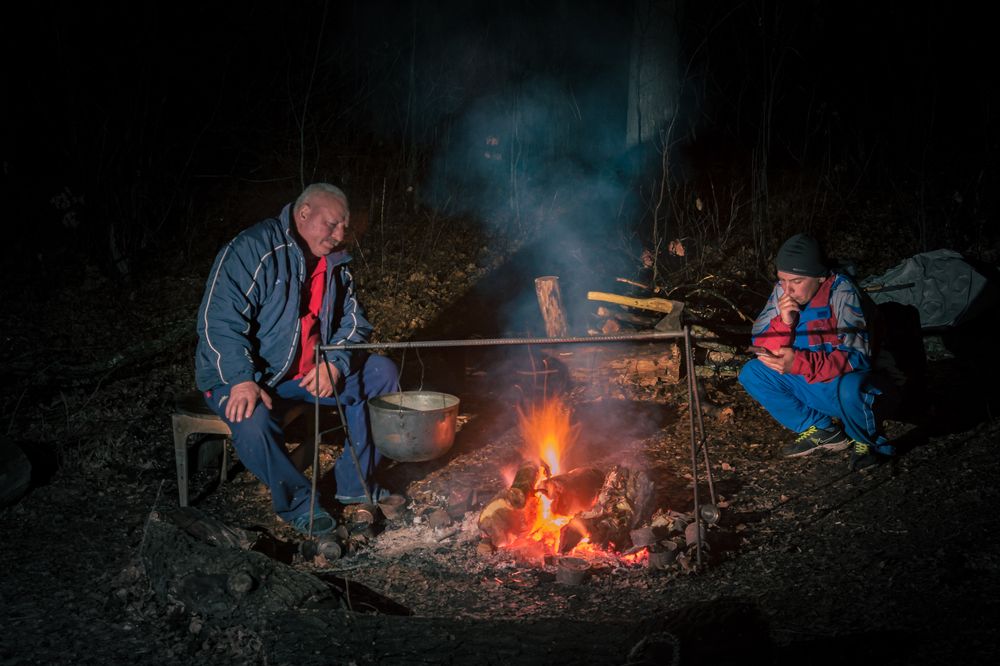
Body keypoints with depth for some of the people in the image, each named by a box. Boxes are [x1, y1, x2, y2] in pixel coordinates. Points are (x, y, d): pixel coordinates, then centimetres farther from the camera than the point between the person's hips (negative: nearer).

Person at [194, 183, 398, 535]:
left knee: (381, 373, -5)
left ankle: (354, 483, 4)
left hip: (315, 371, 7)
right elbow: (219, 320, -24)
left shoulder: (337, 265, 8)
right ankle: (296, 500, -10)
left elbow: (353, 323, 7)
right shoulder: (253, 249, -17)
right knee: (252, 421, -37)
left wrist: (334, 363, -15)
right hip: (243, 374, -7)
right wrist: (242, 381, -36)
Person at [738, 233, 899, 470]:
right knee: (751, 373, -6)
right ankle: (823, 430, 0)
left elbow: (857, 358, -28)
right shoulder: (782, 292, -5)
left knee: (849, 389, -40)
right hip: (811, 385, 7)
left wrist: (798, 363, -35)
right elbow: (762, 348, -4)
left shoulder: (842, 293, -22)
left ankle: (869, 442, -6)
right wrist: (783, 322, -23)